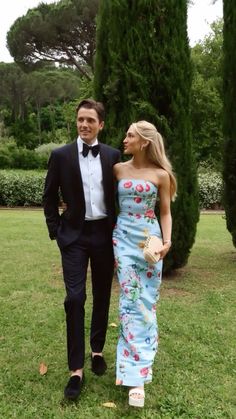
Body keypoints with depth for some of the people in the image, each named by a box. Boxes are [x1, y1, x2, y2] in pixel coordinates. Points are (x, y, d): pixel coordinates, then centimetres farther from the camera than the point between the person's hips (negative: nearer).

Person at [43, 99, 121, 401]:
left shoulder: (113, 156, 2)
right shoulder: (61, 155, -2)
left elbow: (120, 196, 8)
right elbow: (49, 197, 4)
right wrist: (55, 231, -1)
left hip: (105, 234, 2)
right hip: (75, 235, -2)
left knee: (102, 295, 13)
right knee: (75, 299, -7)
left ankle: (97, 350, 32)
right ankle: (76, 369, 4)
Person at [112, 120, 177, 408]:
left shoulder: (160, 174, -1)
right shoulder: (118, 169, 4)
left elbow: (165, 212, 4)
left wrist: (167, 240, -10)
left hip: (149, 239, -1)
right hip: (123, 239, 1)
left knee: (146, 303, 2)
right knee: (131, 302, -4)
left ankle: (134, 367, 16)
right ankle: (136, 375, 4)